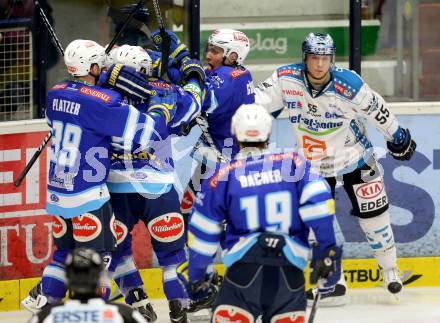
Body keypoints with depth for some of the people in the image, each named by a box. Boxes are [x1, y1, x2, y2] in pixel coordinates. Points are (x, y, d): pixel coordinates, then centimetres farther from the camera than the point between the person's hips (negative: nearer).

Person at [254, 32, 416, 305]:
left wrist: (398, 137, 2)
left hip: (355, 157, -2)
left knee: (373, 215, 6)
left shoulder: (348, 84, -24)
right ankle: (333, 285, 8)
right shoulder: (286, 78, -19)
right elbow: (259, 100, -13)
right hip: (313, 164, 2)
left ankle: (390, 269, 30)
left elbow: (377, 109, -10)